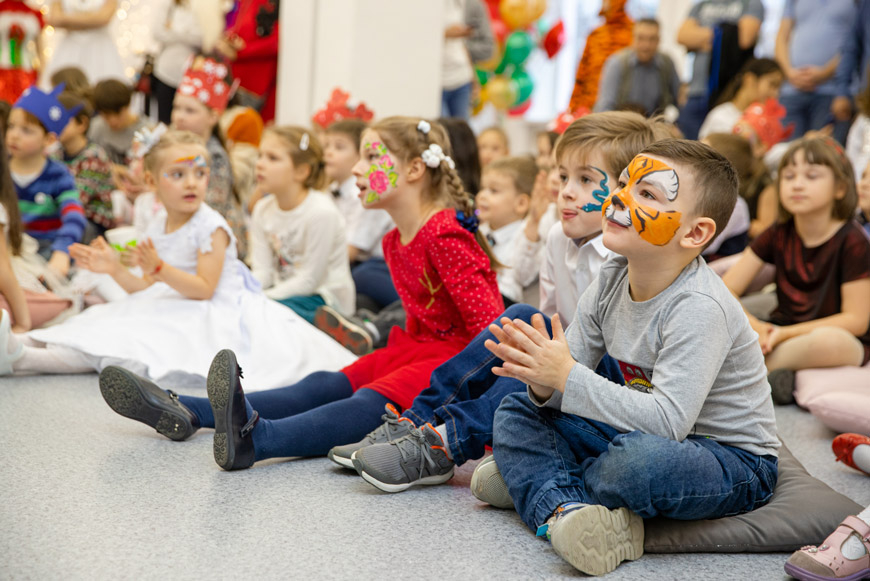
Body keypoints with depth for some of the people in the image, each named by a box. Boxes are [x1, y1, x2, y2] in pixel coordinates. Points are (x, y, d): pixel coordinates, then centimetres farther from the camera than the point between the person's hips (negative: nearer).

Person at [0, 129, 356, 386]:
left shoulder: (211, 226, -12)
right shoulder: (157, 227, 10)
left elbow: (204, 289, -20)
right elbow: (148, 290, 14)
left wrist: (159, 268, -29)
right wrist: (115, 269, -2)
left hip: (210, 314, -9)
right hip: (171, 311, 9)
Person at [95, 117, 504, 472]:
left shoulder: (445, 237, -16)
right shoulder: (394, 242, 15)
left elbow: (487, 318, -21)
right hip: (413, 346, 9)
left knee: (369, 404, -32)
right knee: (321, 386, -10)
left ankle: (255, 438, -58)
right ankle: (186, 414, -25)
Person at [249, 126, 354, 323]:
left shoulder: (321, 212, -21)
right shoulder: (263, 210, 2)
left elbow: (309, 280, -18)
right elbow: (263, 271, 2)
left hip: (325, 298, -7)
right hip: (287, 291, 7)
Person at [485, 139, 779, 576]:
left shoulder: (699, 308, -27)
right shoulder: (612, 280, -4)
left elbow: (668, 420, -34)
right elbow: (571, 369, 0)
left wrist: (568, 378, -33)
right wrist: (546, 385, -25)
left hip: (734, 461, -7)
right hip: (643, 433, 8)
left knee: (641, 458, -40)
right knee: (515, 412, 0)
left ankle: (533, 478, -8)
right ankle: (562, 508, -25)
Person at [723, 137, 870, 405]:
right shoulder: (778, 235, 1)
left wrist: (785, 333, -22)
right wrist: (756, 328, -23)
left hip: (845, 343, -4)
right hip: (781, 335, 4)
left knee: (829, 341, -41)